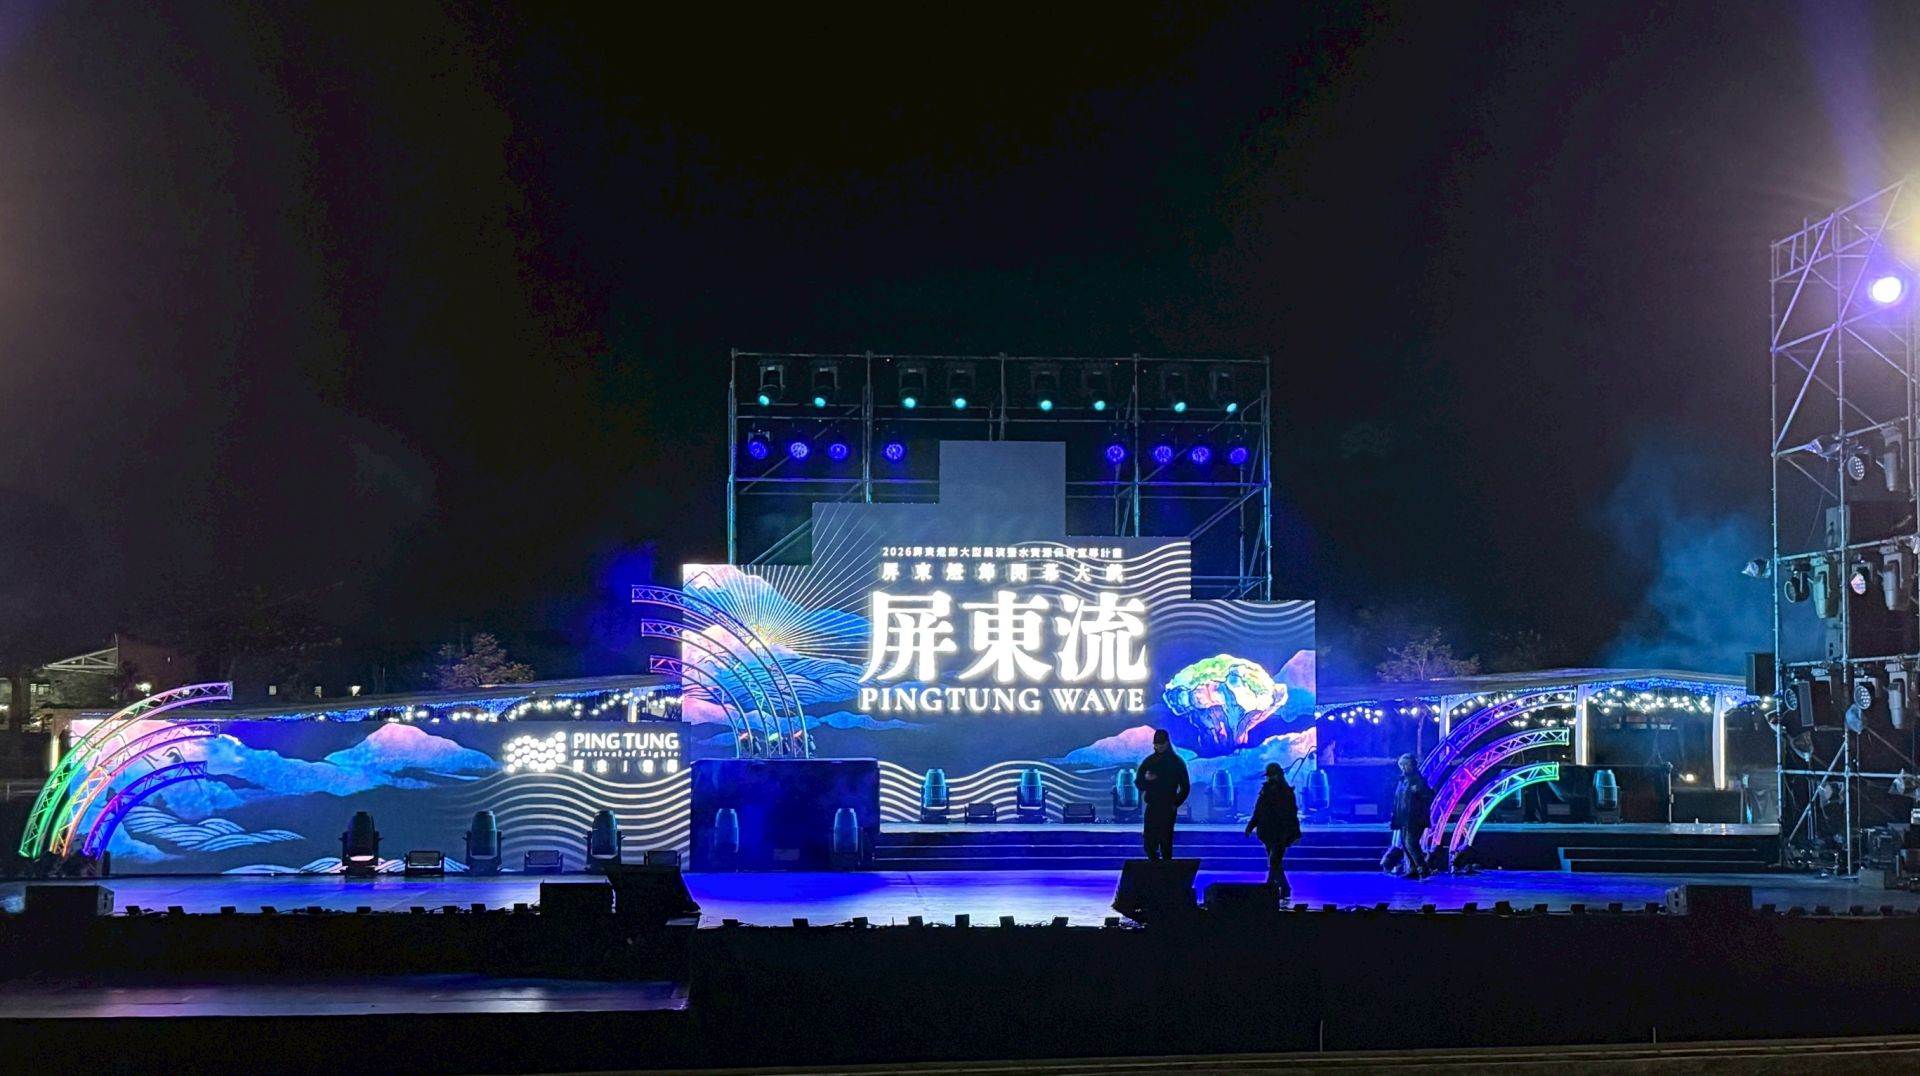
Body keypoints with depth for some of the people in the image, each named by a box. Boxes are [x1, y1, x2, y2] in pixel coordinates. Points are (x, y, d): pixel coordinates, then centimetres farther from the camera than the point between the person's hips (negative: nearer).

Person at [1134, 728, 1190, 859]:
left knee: (1166, 842, -6)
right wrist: (1146, 779, -15)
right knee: (1149, 843, 1)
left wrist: (1176, 803, -6)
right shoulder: (1149, 761, 7)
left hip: (1168, 809, -3)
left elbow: (1185, 786, 2)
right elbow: (1138, 783, 6)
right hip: (1151, 808, 3)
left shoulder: (1176, 762, 0)